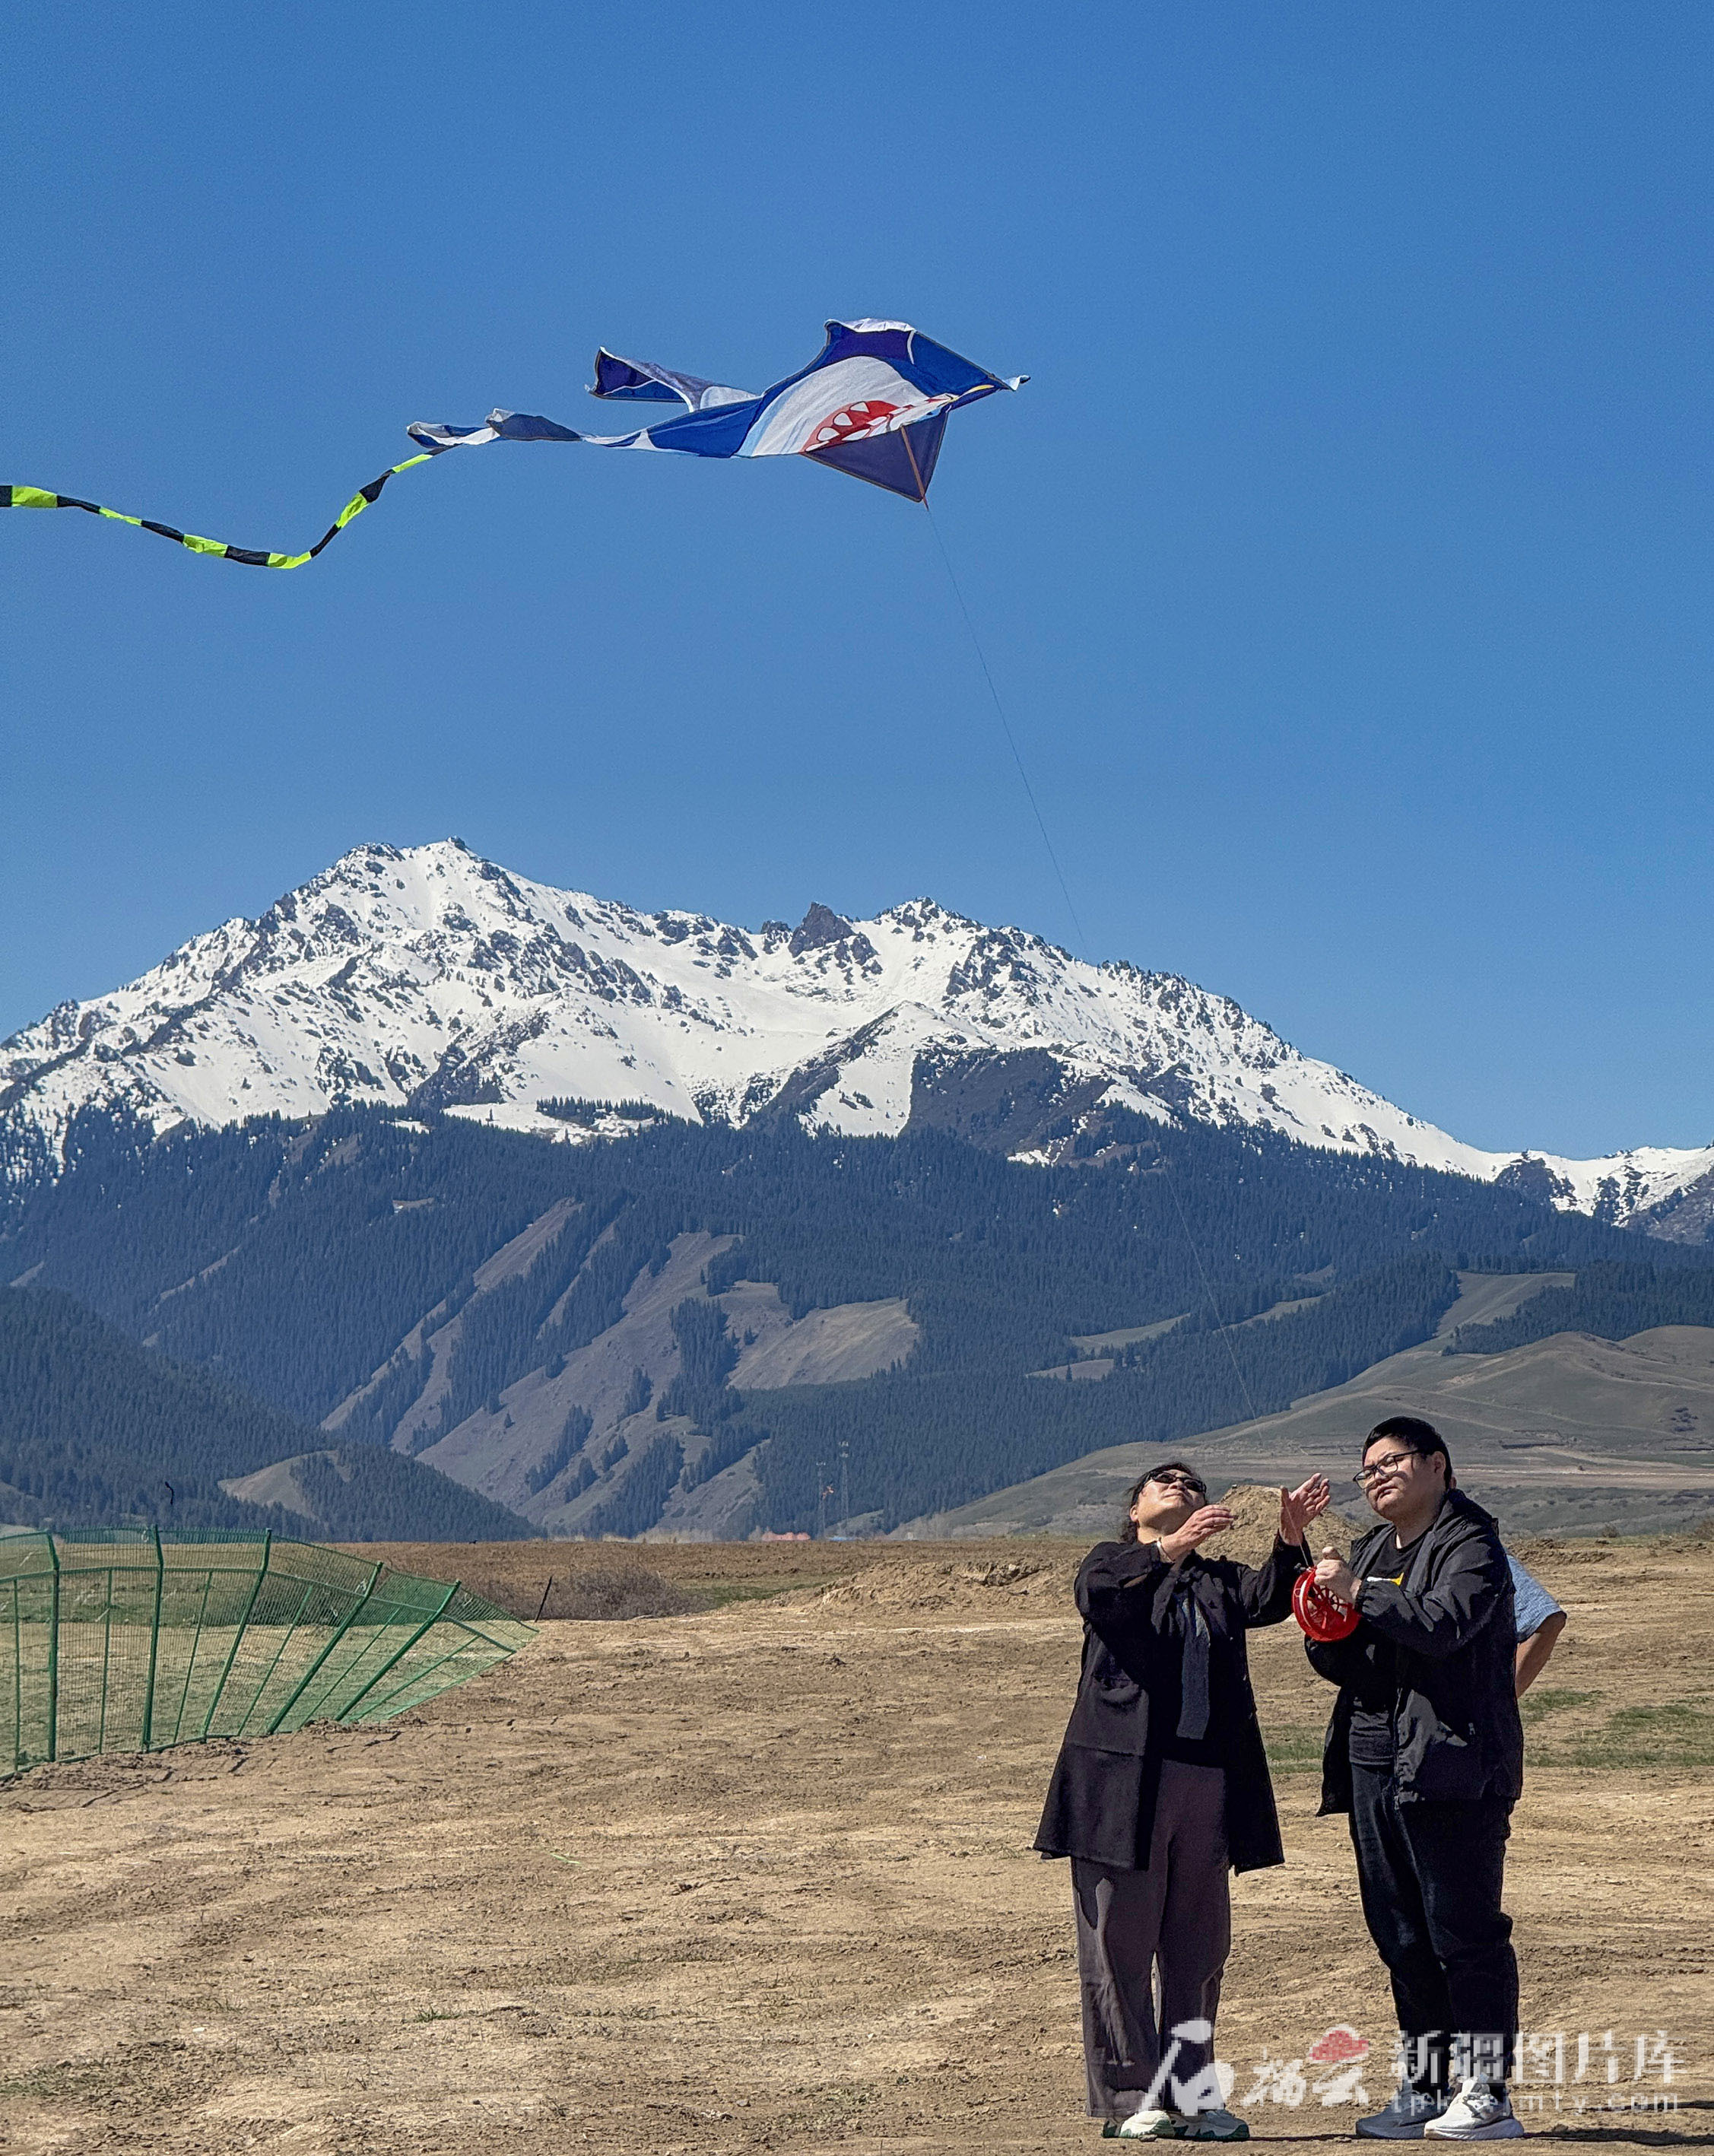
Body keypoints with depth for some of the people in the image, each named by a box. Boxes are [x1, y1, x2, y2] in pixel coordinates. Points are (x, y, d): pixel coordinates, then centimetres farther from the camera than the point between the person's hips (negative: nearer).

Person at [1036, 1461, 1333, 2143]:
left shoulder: (1219, 1581, 20)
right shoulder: (1111, 1564, 9)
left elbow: (1269, 1599, -1)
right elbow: (1101, 1593, -15)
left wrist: (1291, 1541, -21)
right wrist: (1172, 1549, -30)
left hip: (1209, 1780, 4)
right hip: (1124, 1779, -4)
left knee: (1199, 1946, 8)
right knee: (1119, 1941, -2)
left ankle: (1191, 2095, 15)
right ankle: (1129, 2098, 4)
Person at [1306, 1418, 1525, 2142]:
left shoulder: (1471, 1545, -5)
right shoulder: (1372, 1550, 20)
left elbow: (1444, 1624, -23)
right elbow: (1345, 1666, 19)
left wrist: (1358, 1593, -18)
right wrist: (1326, 1628, -2)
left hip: (1450, 1767, -8)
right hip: (1372, 1765, 8)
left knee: (1463, 1931, -7)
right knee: (1400, 1936, 11)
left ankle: (1485, 2094, -3)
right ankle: (1423, 2089, 18)